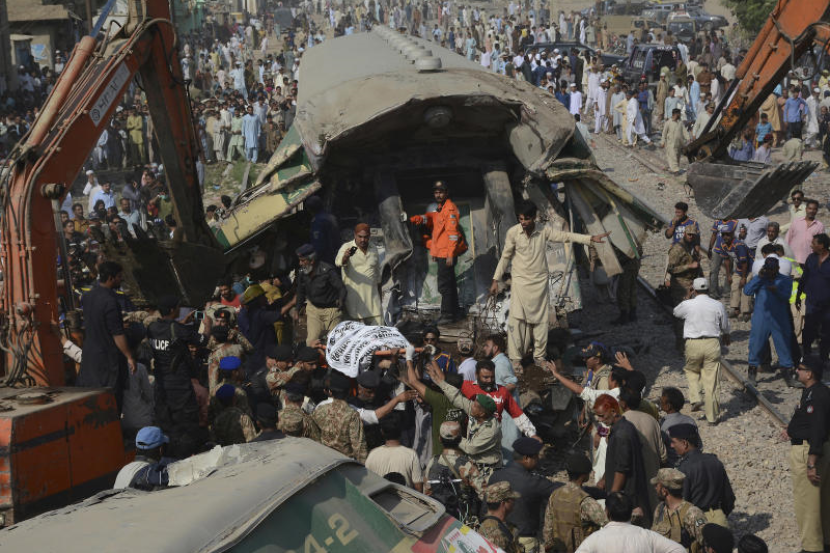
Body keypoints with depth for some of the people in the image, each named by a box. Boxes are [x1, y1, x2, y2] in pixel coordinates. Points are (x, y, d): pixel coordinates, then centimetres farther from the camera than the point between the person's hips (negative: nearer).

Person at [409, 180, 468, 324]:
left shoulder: (450, 209, -14)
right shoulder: (439, 209, 17)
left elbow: (453, 232, -19)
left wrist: (450, 254, -22)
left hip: (447, 254, -10)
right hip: (441, 253, 10)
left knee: (445, 284, -8)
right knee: (449, 283, 15)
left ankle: (447, 314, -3)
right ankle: (453, 313, 23)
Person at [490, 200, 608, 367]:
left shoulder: (544, 231, -6)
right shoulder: (513, 232, -9)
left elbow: (566, 236, -3)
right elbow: (505, 257, -1)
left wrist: (591, 238, -10)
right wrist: (496, 280, 0)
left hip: (539, 283, 2)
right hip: (520, 282, -2)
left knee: (540, 320, 7)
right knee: (517, 320, -6)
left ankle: (539, 356, 19)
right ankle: (516, 358, 2)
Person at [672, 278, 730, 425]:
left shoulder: (687, 305, -4)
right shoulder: (718, 305, 1)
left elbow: (676, 312, 19)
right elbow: (725, 327, 15)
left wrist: (688, 297, 25)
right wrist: (726, 339, 35)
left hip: (693, 344, -1)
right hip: (712, 344, 1)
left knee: (691, 370, 27)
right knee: (711, 381, 4)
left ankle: (695, 397, 6)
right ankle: (712, 416, 10)